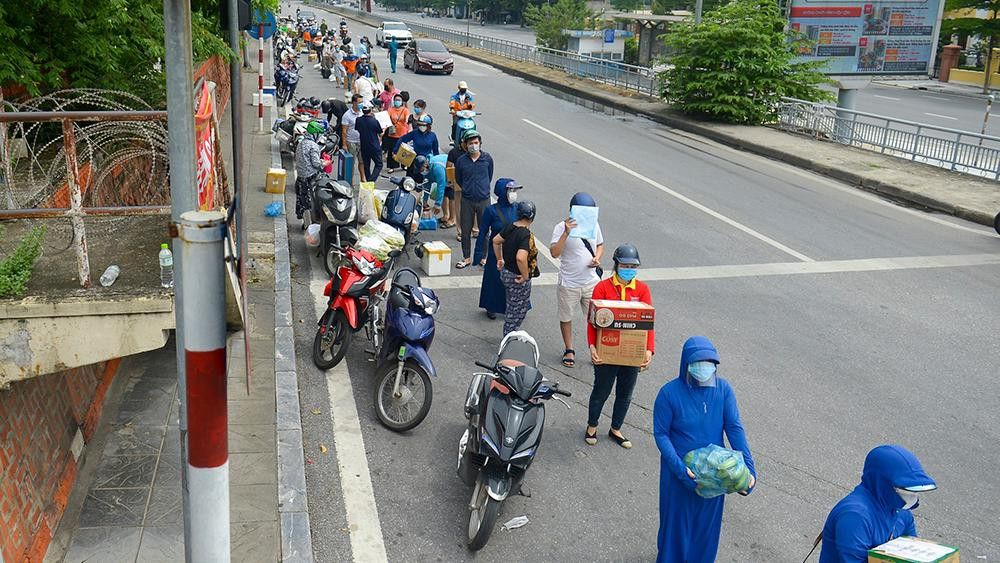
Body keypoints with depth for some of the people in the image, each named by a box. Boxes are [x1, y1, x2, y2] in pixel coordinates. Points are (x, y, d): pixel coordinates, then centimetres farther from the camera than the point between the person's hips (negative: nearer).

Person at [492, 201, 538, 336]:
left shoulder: (510, 227, -1)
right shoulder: (526, 235, -26)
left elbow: (496, 241, 14)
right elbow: (520, 258, -38)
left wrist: (500, 259, 23)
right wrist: (525, 275, -24)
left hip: (506, 272, 8)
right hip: (517, 278, -8)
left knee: (512, 307, 24)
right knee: (517, 311, 8)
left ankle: (508, 335, 35)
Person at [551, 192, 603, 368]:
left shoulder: (593, 225, -1)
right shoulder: (562, 227, -15)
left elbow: (600, 245, 15)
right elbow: (554, 253, -26)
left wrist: (597, 258, -5)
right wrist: (566, 233, -35)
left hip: (591, 281, 3)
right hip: (569, 283, -3)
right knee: (566, 317, 13)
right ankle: (569, 350, 32)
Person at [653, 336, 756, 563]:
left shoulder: (723, 389, -13)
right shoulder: (670, 393, -21)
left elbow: (735, 428, -10)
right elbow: (660, 434, -14)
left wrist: (748, 468, -17)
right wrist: (680, 469, -24)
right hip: (679, 471, -3)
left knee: (707, 522, 20)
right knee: (676, 520, 16)